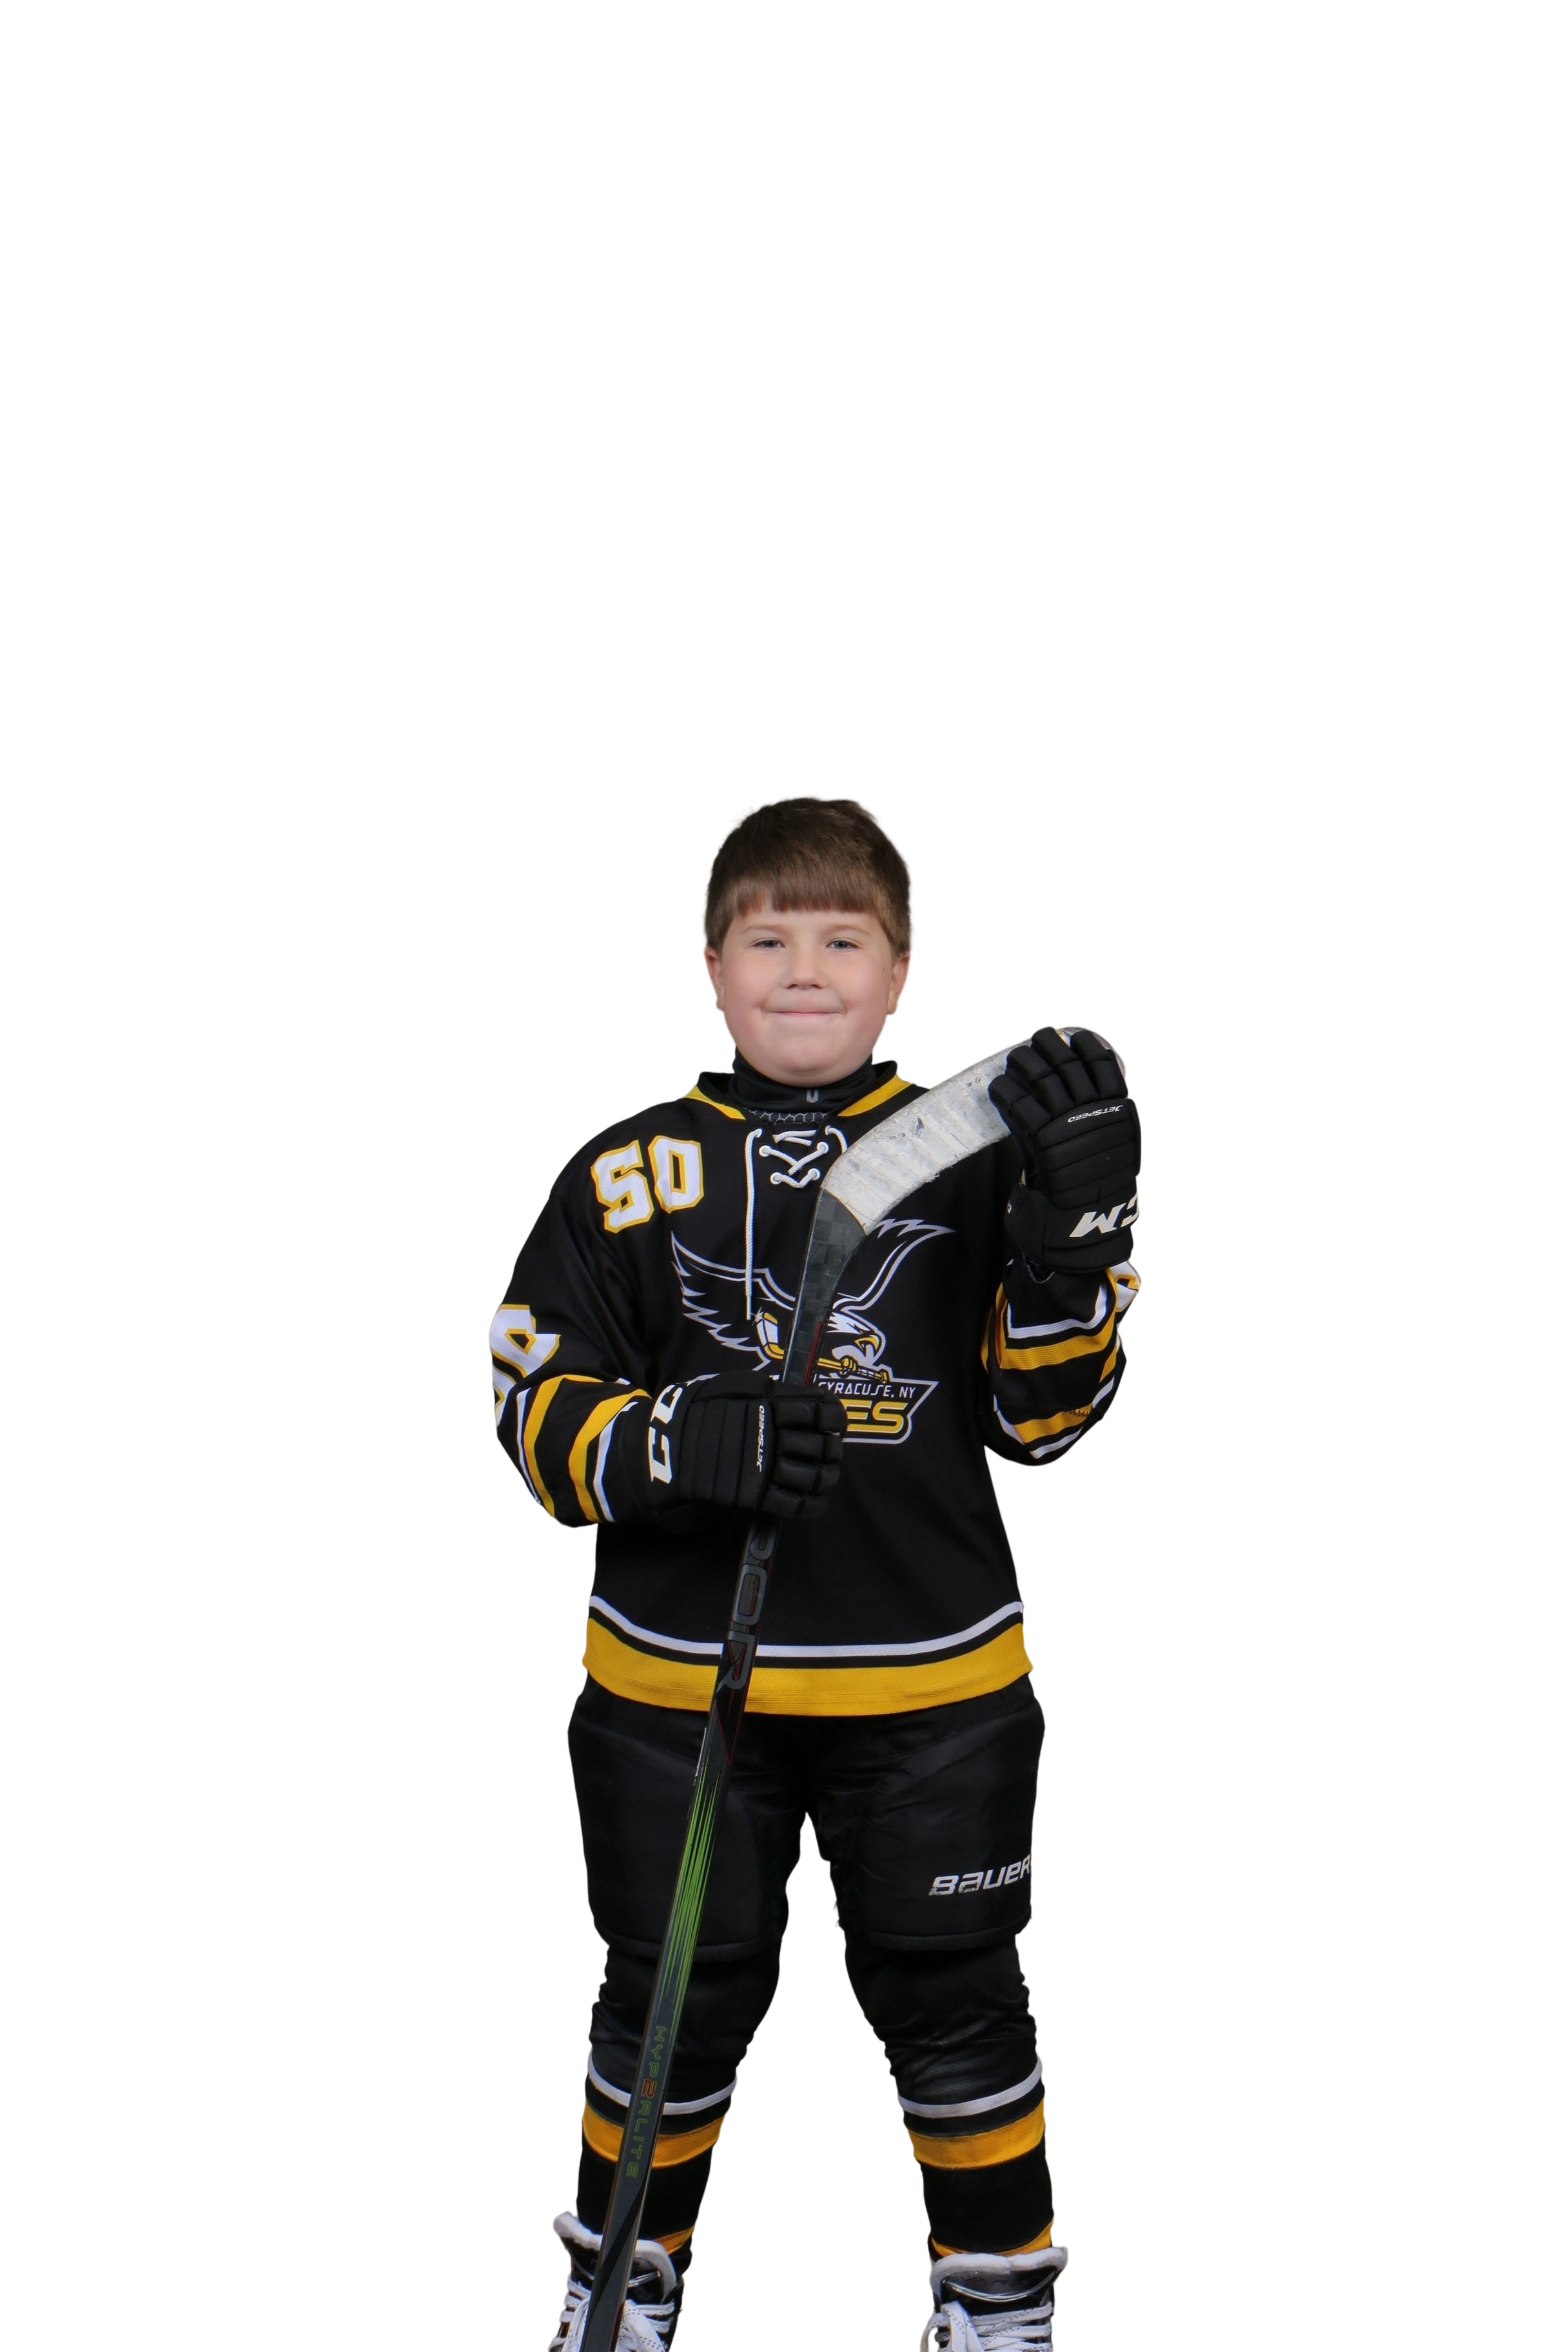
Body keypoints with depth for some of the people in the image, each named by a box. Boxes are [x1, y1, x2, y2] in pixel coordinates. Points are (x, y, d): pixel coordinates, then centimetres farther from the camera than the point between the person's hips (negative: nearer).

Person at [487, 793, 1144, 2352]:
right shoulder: (629, 1175, 1)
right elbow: (530, 1406, 0)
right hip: (675, 1683, 0)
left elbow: (1044, 1416, -3)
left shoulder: (971, 1164, 1)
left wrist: (1079, 1221, -19)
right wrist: (677, 1446, -20)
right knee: (671, 2012, 12)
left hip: (931, 1690, 0)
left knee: (956, 2011, 9)